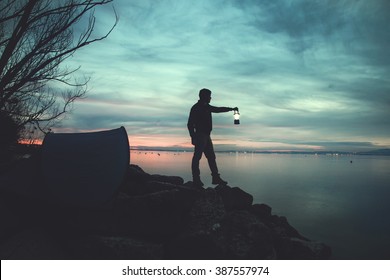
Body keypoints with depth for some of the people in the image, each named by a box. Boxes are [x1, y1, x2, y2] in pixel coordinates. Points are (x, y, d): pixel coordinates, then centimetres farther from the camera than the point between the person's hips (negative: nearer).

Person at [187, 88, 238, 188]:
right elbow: (190, 124, -12)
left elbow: (218, 109, 31)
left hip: (206, 136, 10)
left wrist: (231, 109, 29)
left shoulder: (206, 107, 18)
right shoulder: (196, 108, -8)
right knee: (197, 157, -7)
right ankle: (196, 180, -3)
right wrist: (193, 137, -18)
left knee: (211, 157, 8)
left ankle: (216, 178, 12)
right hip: (200, 135, -9)